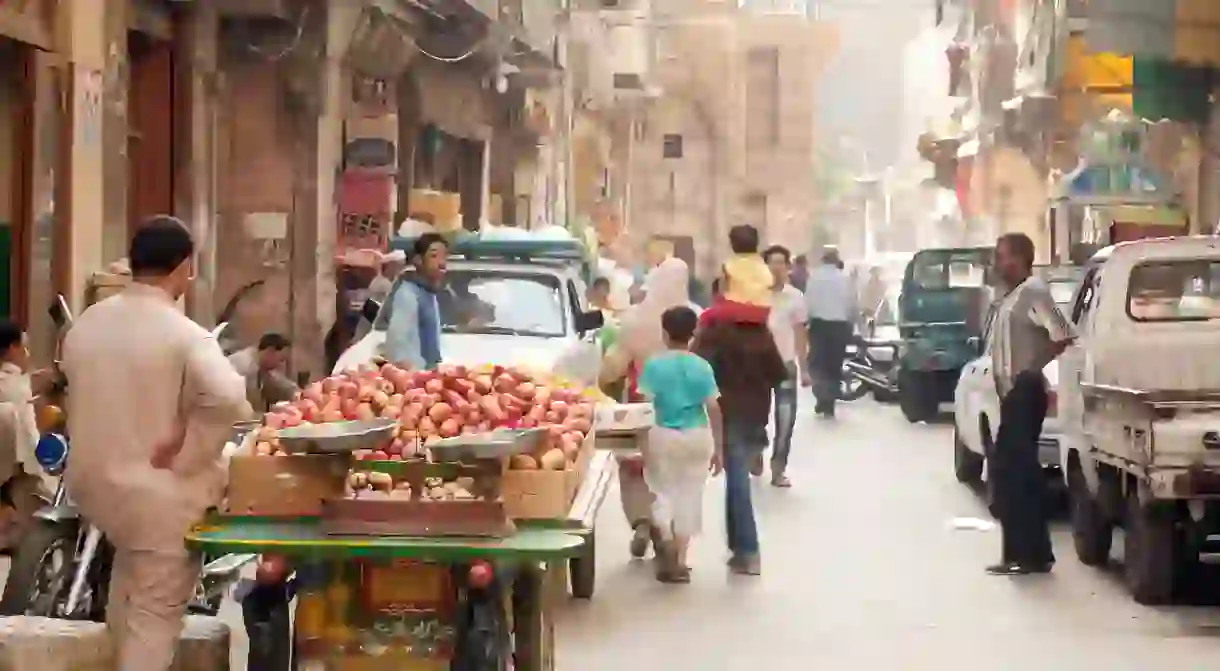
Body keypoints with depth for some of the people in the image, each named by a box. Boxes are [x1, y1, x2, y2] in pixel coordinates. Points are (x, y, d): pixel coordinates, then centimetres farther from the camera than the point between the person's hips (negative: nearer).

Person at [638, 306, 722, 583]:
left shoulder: (654, 365, -8)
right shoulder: (702, 367, -2)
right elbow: (713, 409, -3)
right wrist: (718, 448, 4)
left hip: (663, 435, -1)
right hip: (697, 436, 2)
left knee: (663, 491, 15)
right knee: (689, 495, 10)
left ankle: (666, 538, -9)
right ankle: (680, 560, 15)